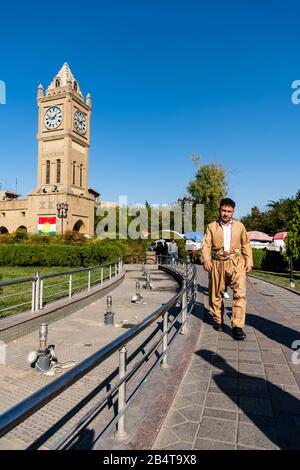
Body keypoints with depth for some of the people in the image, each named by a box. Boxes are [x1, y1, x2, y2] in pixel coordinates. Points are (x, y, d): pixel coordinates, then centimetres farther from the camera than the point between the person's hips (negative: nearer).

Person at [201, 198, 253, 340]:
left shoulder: (239, 226, 10)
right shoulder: (212, 226, 5)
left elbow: (246, 244, 14)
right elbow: (206, 244, -2)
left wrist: (249, 261, 5)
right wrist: (206, 259, -18)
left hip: (236, 263, 0)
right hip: (217, 264, 0)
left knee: (240, 293, -13)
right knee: (216, 294, 10)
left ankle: (237, 327, -7)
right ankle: (217, 320, 32)